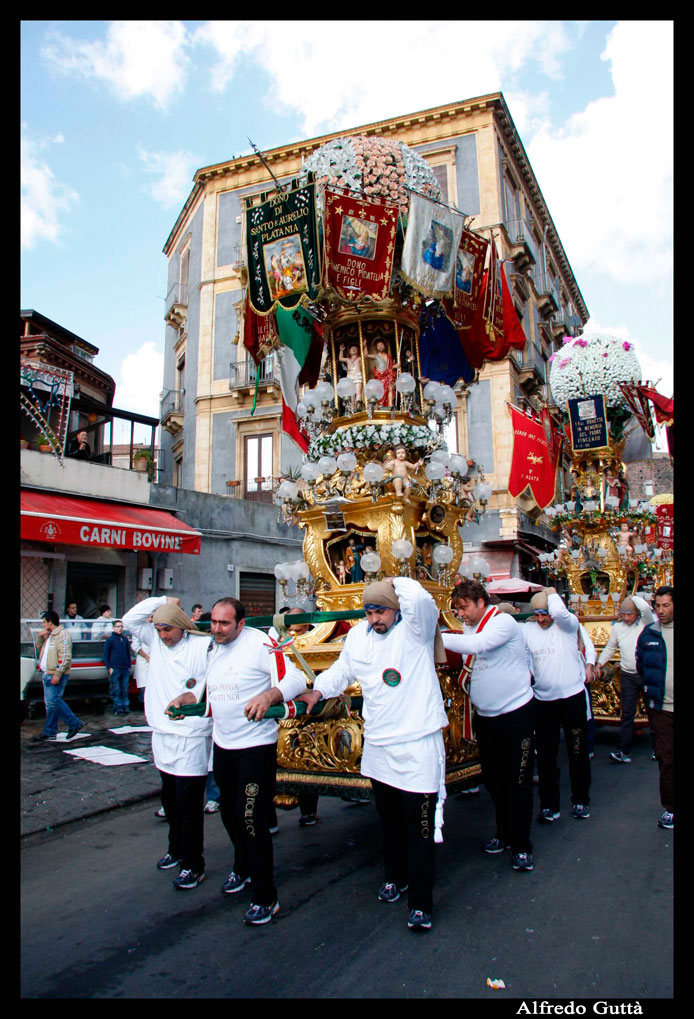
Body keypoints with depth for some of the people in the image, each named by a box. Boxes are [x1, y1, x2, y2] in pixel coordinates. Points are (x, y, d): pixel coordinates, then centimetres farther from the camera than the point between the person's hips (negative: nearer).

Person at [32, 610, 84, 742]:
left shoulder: (62, 635, -11)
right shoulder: (49, 635, 19)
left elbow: (65, 657, -19)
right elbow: (40, 649, 31)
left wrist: (57, 674, -25)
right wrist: (40, 637, 13)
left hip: (57, 675, -9)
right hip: (47, 674, 9)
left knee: (53, 701, -14)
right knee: (50, 703, 10)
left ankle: (75, 723, -3)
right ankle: (50, 733, 14)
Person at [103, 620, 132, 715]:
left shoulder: (125, 639, 11)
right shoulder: (110, 639, -1)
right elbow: (106, 655, 0)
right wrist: (109, 668, -6)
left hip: (125, 669, 4)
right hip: (115, 669, -4)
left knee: (125, 689, 7)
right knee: (116, 690, -1)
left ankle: (126, 707, 13)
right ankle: (118, 708, 6)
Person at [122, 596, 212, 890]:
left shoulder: (204, 645, -13)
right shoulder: (156, 641, 7)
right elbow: (130, 620, 7)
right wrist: (162, 601, 1)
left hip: (191, 740, -7)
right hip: (163, 737, 7)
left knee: (189, 806, 0)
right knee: (170, 801, 20)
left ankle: (193, 865, 13)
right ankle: (176, 849, 38)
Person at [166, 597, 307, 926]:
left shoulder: (260, 644, -17)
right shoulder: (212, 648, 7)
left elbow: (296, 679, -23)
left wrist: (268, 696, -39)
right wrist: (186, 698, 8)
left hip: (256, 745, -8)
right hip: (222, 744, 8)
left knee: (253, 821, -5)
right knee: (230, 813, 21)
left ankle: (266, 898, 11)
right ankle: (242, 868, 46)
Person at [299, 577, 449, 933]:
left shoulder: (414, 629, -13)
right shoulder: (358, 635, 6)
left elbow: (421, 600, -35)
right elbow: (342, 670, 20)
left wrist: (396, 582, -18)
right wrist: (319, 689, 5)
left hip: (417, 746, -6)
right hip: (377, 744, 6)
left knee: (420, 826, 0)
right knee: (389, 820, 22)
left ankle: (420, 902, 14)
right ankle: (395, 876, 43)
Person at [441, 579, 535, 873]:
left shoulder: (503, 622, -17)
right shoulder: (469, 628, 5)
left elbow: (477, 645, -34)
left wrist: (437, 637, -34)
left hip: (515, 714, -7)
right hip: (485, 715, 7)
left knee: (517, 782, 1)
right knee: (492, 779, 15)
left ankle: (521, 846, 13)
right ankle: (504, 834, 32)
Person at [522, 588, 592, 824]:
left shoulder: (568, 624, -7)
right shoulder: (527, 629, 3)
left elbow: (560, 612, -30)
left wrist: (551, 592, -14)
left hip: (573, 697, -2)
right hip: (543, 700, 3)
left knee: (578, 751, 10)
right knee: (545, 755, 7)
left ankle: (580, 800, 27)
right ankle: (549, 805, 18)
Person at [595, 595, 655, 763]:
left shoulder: (645, 623, -7)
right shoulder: (617, 627, 5)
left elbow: (646, 607, -28)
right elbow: (610, 648, 17)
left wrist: (634, 597, -10)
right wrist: (599, 664, 12)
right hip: (628, 676, 2)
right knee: (627, 713, -1)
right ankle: (624, 752, -1)